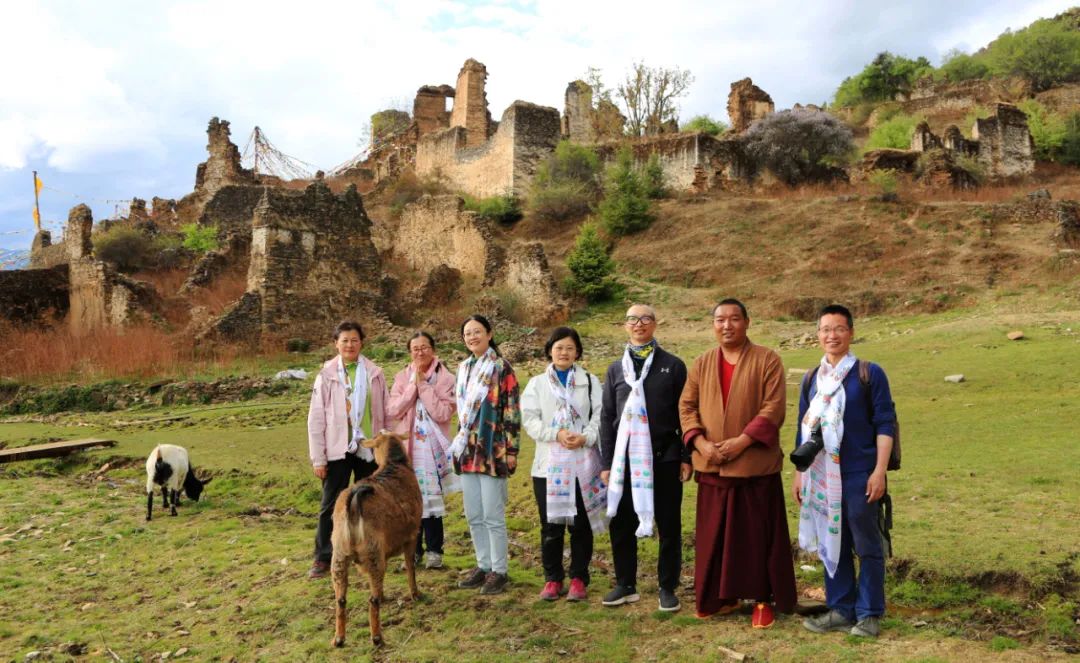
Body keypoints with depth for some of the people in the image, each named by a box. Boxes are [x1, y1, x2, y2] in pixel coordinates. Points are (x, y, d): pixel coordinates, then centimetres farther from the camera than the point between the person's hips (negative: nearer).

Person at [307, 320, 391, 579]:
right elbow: (316, 418, -2)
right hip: (337, 450, -1)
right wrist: (317, 457, -5)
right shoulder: (326, 375, -2)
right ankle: (323, 558, 13)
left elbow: (385, 412, 6)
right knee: (331, 505, 3)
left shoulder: (375, 374, 2)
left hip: (369, 448, 2)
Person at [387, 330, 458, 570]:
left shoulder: (445, 378, -1)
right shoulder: (402, 377, 8)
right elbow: (394, 411, -3)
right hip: (407, 446, 2)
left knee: (432, 498, -3)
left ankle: (434, 550, 9)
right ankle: (413, 549, 17)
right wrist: (413, 385, -10)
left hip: (433, 447, -2)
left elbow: (444, 413, -12)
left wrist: (424, 385, -13)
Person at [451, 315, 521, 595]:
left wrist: (511, 450, -12)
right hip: (467, 450, 7)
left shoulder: (502, 368, -7)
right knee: (473, 514, 11)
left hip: (492, 450, -7)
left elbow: (512, 411, -9)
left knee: (493, 515, -3)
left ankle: (499, 571, 9)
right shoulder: (464, 368, 13)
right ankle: (484, 565, 24)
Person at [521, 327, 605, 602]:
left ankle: (578, 578, 17)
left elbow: (599, 416, -1)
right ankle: (552, 578, 18)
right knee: (551, 526, 5)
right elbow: (530, 420, 0)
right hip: (549, 464, 1)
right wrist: (556, 434, -15)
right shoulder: (537, 383, 10)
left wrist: (585, 437, -19)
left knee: (581, 524, 5)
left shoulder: (590, 381, 8)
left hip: (583, 463, -1)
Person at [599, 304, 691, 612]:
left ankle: (668, 588, 18)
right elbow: (607, 417, 10)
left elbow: (684, 413, 1)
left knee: (669, 525, 5)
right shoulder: (615, 369, 10)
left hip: (664, 458, -2)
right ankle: (626, 585, 22)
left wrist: (686, 457, -4)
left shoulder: (673, 366, 3)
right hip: (625, 458, 3)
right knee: (622, 524, 7)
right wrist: (607, 463, 5)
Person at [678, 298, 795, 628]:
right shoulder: (702, 363, 9)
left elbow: (774, 408, -11)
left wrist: (741, 441, -19)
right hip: (712, 466, 4)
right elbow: (686, 406, 5)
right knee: (715, 535, 11)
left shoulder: (767, 359, -4)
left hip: (756, 464, -4)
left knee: (758, 535, 5)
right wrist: (701, 443, -11)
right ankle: (722, 596, 25)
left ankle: (762, 599, 19)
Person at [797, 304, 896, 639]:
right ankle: (840, 610, 23)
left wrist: (880, 470, -13)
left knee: (867, 546, 5)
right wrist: (799, 473, 12)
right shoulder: (812, 379, 10)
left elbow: (885, 424, -6)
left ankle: (870, 613, 17)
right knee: (832, 544, 11)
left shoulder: (870, 374, -4)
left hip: (859, 476, -5)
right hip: (822, 478, 5)